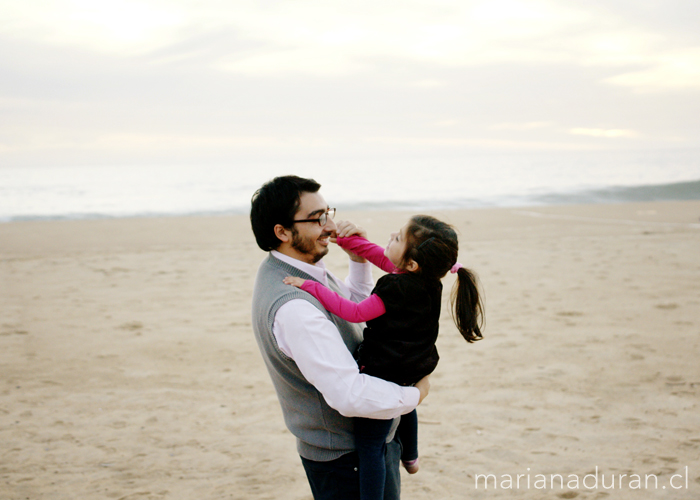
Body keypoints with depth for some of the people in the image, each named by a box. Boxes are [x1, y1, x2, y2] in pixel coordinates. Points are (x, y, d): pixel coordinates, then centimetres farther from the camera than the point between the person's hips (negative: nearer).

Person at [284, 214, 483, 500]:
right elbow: (378, 255, 2)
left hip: (383, 374, -10)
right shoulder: (426, 280, -6)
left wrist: (310, 286, -26)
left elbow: (355, 313, -26)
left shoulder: (397, 288, -30)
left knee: (369, 447, -2)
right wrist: (341, 236, 2)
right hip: (412, 368, 10)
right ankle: (410, 458, 64)